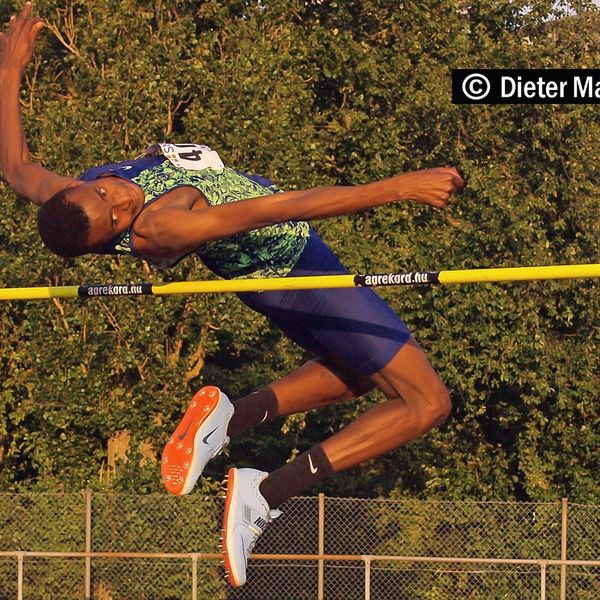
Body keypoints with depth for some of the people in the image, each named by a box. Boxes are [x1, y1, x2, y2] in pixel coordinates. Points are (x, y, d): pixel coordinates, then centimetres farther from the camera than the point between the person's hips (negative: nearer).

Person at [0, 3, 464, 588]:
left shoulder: (75, 198, -16)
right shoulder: (158, 228, -39)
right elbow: (283, 208, -43)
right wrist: (394, 188, -45)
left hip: (272, 263, 9)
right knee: (426, 402, -4)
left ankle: (229, 418, 15)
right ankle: (266, 493, -9)